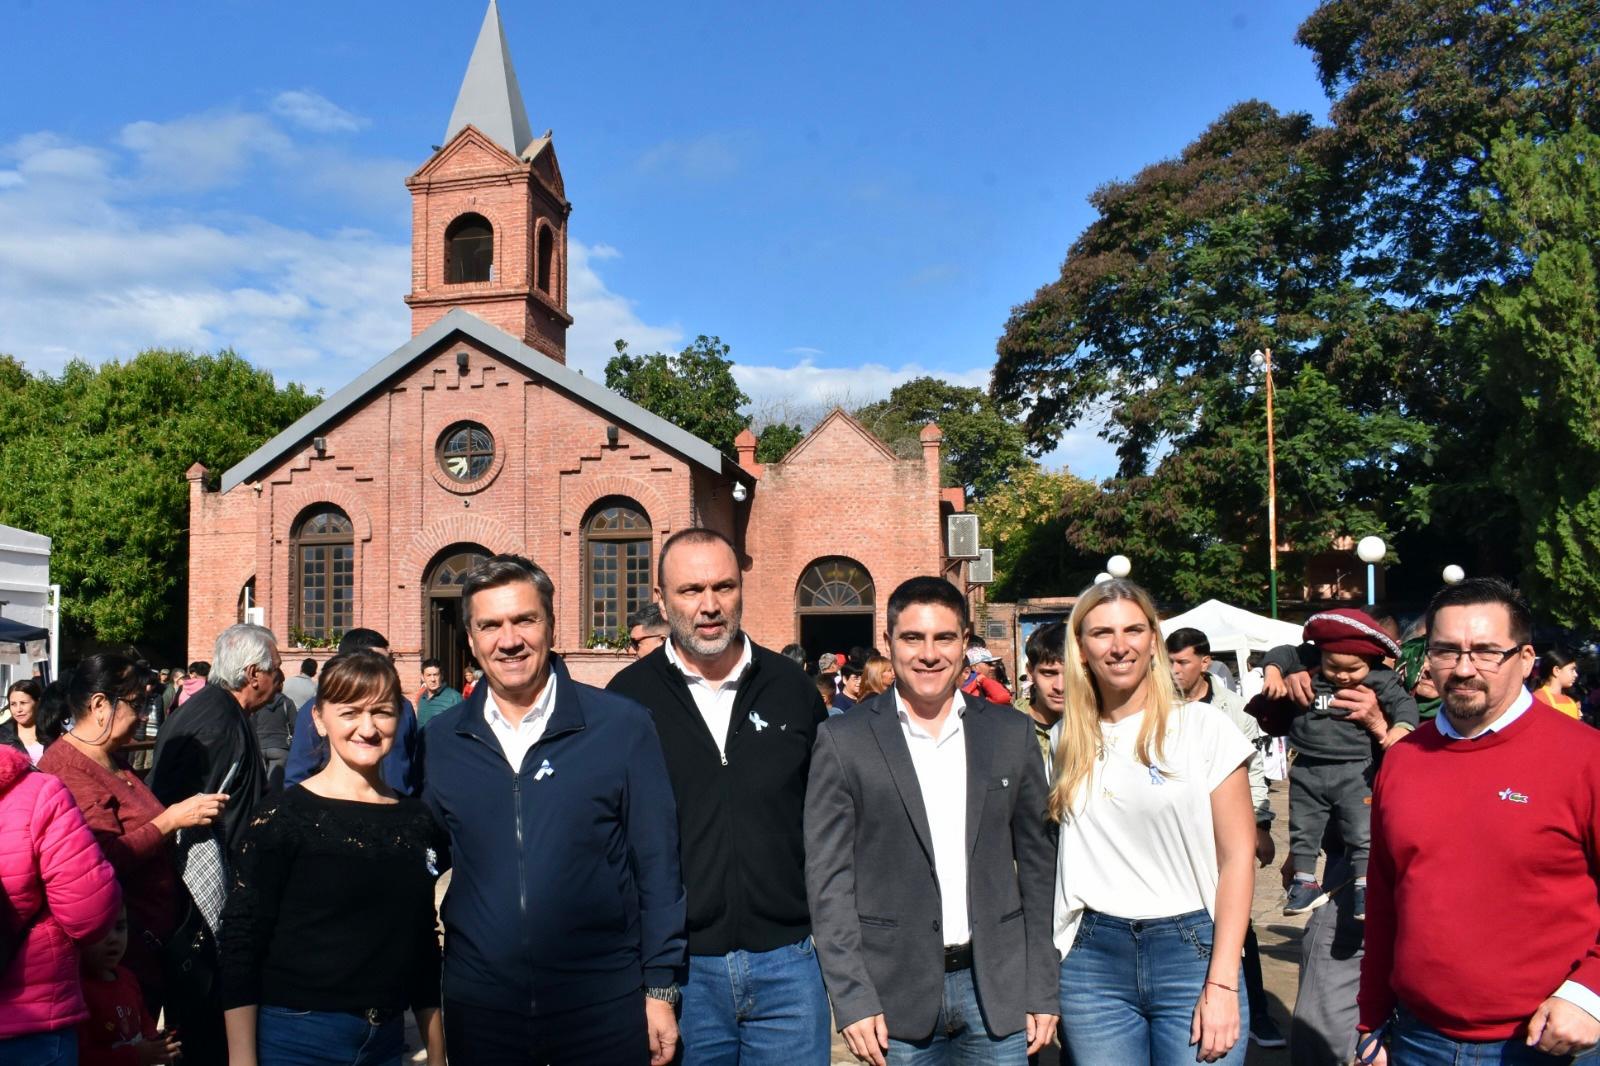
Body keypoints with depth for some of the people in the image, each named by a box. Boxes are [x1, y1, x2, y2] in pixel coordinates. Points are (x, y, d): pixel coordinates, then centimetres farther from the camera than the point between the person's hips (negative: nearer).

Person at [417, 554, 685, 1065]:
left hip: (605, 1004, -2)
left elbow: (657, 866, -4)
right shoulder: (439, 740, 1)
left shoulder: (623, 726, -8)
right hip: (478, 1005, 2)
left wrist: (660, 988, -4)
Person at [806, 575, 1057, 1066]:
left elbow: (1036, 865, 7)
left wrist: (1042, 989, 4)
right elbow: (829, 878, -4)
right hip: (896, 994, -2)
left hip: (997, 986, 2)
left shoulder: (1012, 734, 3)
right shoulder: (843, 741, -4)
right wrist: (853, 999, -9)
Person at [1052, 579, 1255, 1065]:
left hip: (1191, 950, -2)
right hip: (1092, 957, 3)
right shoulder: (1066, 739, 6)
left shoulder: (1202, 725, -3)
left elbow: (1237, 856, -4)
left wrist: (1221, 983, -10)